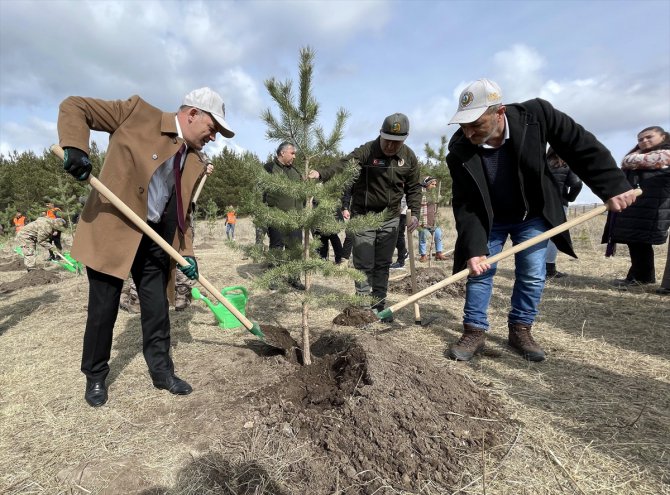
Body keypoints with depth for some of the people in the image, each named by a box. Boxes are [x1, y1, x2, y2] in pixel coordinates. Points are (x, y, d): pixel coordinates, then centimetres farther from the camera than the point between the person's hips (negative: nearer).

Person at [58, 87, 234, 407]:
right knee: (103, 309, 6)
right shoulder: (137, 113, -6)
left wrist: (186, 252, -1)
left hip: (155, 239, 5)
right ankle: (95, 377, 28)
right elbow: (74, 106, -3)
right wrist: (75, 148, -22)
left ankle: (162, 371, 27)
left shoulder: (196, 164, 7)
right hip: (111, 228, -4)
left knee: (157, 309, 9)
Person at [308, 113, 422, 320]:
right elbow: (342, 166, -29)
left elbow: (413, 188, 7)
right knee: (364, 265, -1)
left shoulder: (409, 157, -1)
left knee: (383, 265, 11)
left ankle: (378, 306, 24)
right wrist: (321, 174, -48)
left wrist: (414, 213, -4)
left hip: (390, 218, 4)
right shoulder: (366, 151, -15)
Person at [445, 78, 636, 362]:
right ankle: (474, 332, 12)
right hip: (488, 220, -1)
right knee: (479, 273, -1)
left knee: (532, 277, 4)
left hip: (533, 215, 1)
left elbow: (581, 146, -13)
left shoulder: (535, 115, -25)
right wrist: (474, 248, -30)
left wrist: (613, 186, -15)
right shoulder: (459, 151, -26)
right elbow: (465, 206, -22)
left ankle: (520, 331, 20)